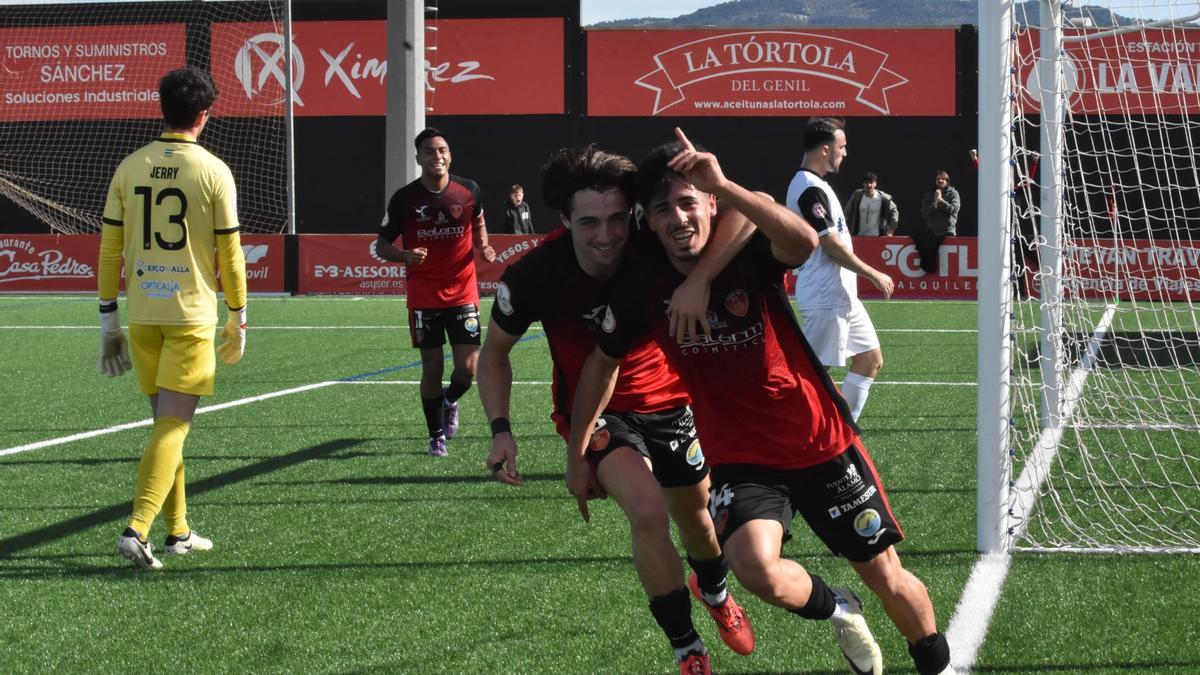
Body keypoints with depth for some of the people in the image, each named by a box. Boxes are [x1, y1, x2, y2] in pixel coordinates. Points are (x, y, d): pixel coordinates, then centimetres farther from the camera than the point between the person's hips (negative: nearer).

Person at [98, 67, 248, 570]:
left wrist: (108, 319, 11)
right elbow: (229, 252, -4)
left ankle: (178, 531, 22)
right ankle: (137, 530, -17)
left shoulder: (130, 168, 4)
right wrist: (238, 318, 7)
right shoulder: (213, 172, -7)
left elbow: (109, 250, 4)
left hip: (142, 314, 4)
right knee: (173, 425, -4)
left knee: (166, 421, 15)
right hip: (192, 314, -4)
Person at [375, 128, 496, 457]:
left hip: (462, 293, 1)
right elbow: (382, 245, 0)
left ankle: (450, 401, 30)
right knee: (432, 368, 0)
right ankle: (436, 436, 17)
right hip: (424, 297, -1)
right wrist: (405, 255, -21)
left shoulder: (469, 191, -1)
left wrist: (483, 247, 0)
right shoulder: (404, 198, -6)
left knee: (467, 368, -5)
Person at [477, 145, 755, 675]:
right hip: (595, 408, -2)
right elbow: (495, 353, -8)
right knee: (649, 511, -25)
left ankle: (714, 594, 57)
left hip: (667, 399, 2)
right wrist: (500, 429, -18)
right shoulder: (533, 278, -26)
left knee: (695, 513, 19)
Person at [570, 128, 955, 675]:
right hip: (740, 459, 1)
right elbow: (602, 363, 9)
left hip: (821, 443, -1)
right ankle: (837, 611, 8)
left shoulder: (749, 255, -16)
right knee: (756, 569, -26)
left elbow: (806, 241, -41)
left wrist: (725, 186, -48)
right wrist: (577, 452, 13)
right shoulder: (642, 290, -9)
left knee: (887, 578, 5)